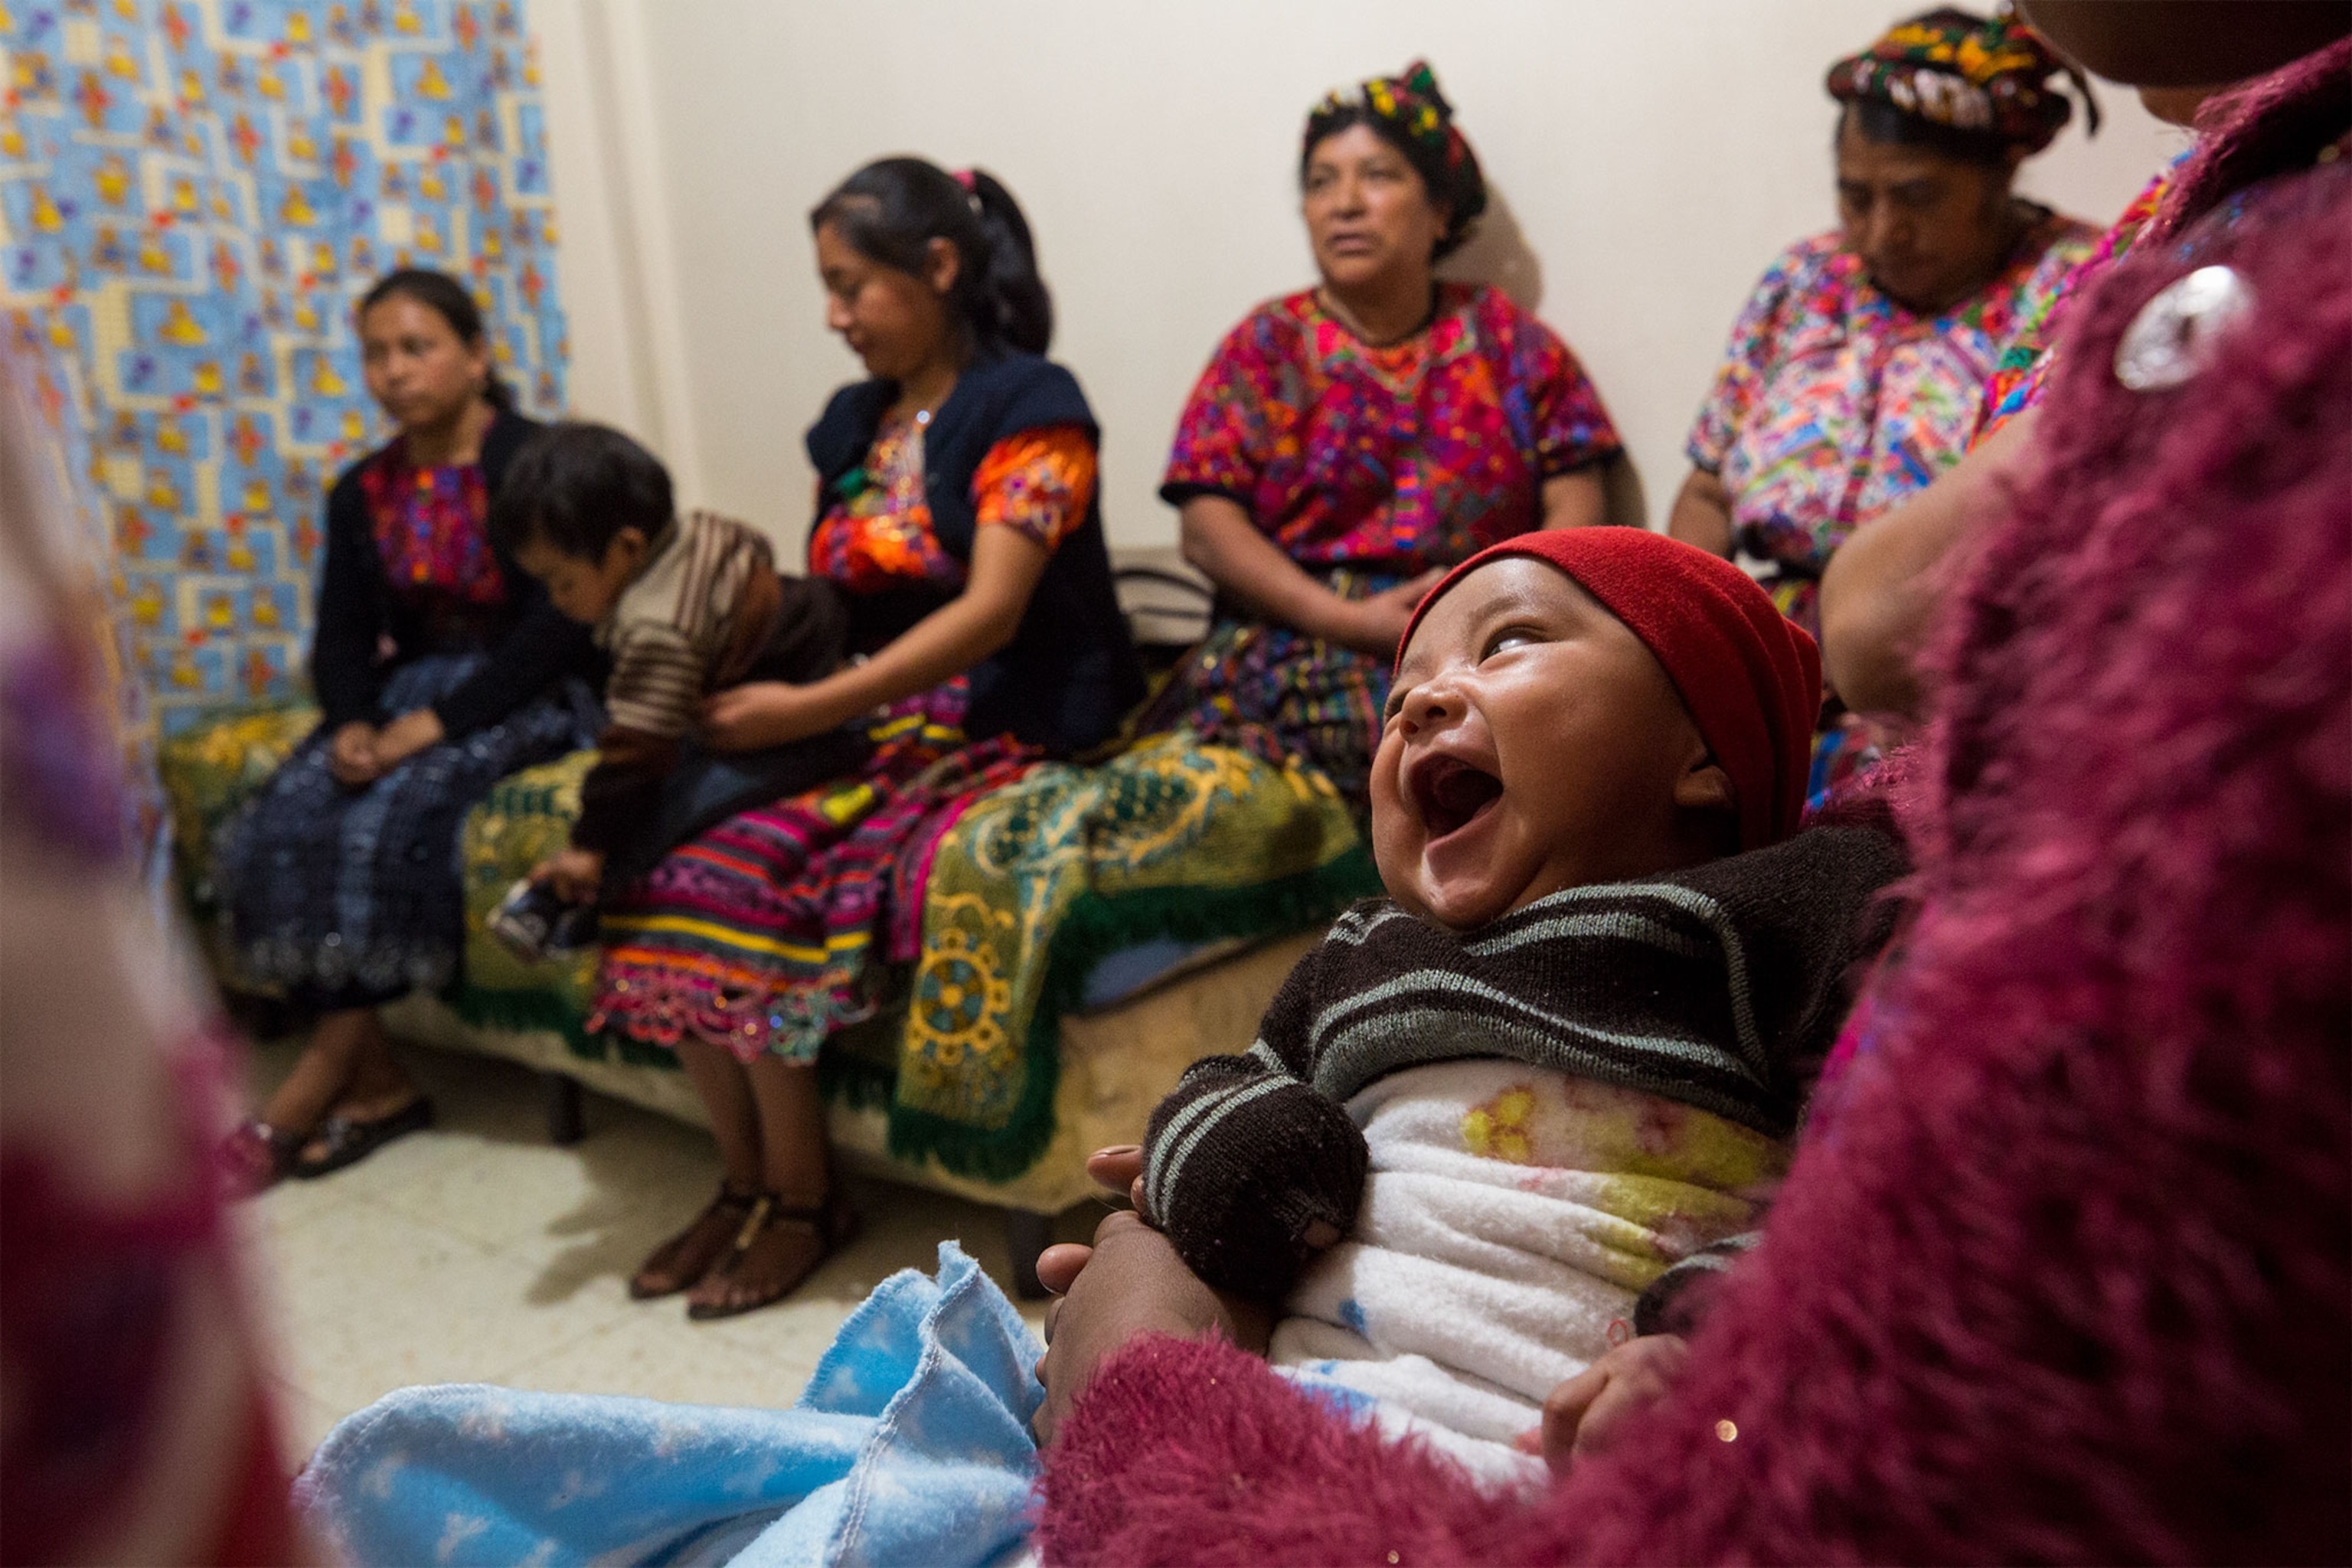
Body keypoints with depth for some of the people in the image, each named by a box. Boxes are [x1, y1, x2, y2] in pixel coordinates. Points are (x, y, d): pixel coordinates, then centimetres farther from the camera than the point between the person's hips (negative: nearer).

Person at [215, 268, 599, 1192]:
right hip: (411, 685, 6)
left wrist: (438, 721, -23)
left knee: (390, 820, -30)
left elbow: (560, 627, -16)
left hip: (528, 694, -6)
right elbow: (342, 634, 10)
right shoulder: (363, 493, 13)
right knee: (282, 826, -20)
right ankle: (372, 1082, -17)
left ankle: (319, 1079, -16)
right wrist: (351, 721, -13)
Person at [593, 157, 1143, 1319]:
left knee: (751, 879, -26)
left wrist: (807, 709, -21)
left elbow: (990, 611, -16)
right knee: (677, 862, -18)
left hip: (998, 729, -7)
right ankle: (742, 1180, -1)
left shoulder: (1028, 405, -6)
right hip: (870, 725, 7)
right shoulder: (853, 422, 18)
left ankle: (801, 1199, -6)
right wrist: (731, 674, -5)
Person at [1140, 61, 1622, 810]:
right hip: (1298, 642, -1)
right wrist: (1351, 620, -12)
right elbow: (1207, 525, 1)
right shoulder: (1267, 345, 12)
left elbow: (1575, 511, 10)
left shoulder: (1506, 340, 15)